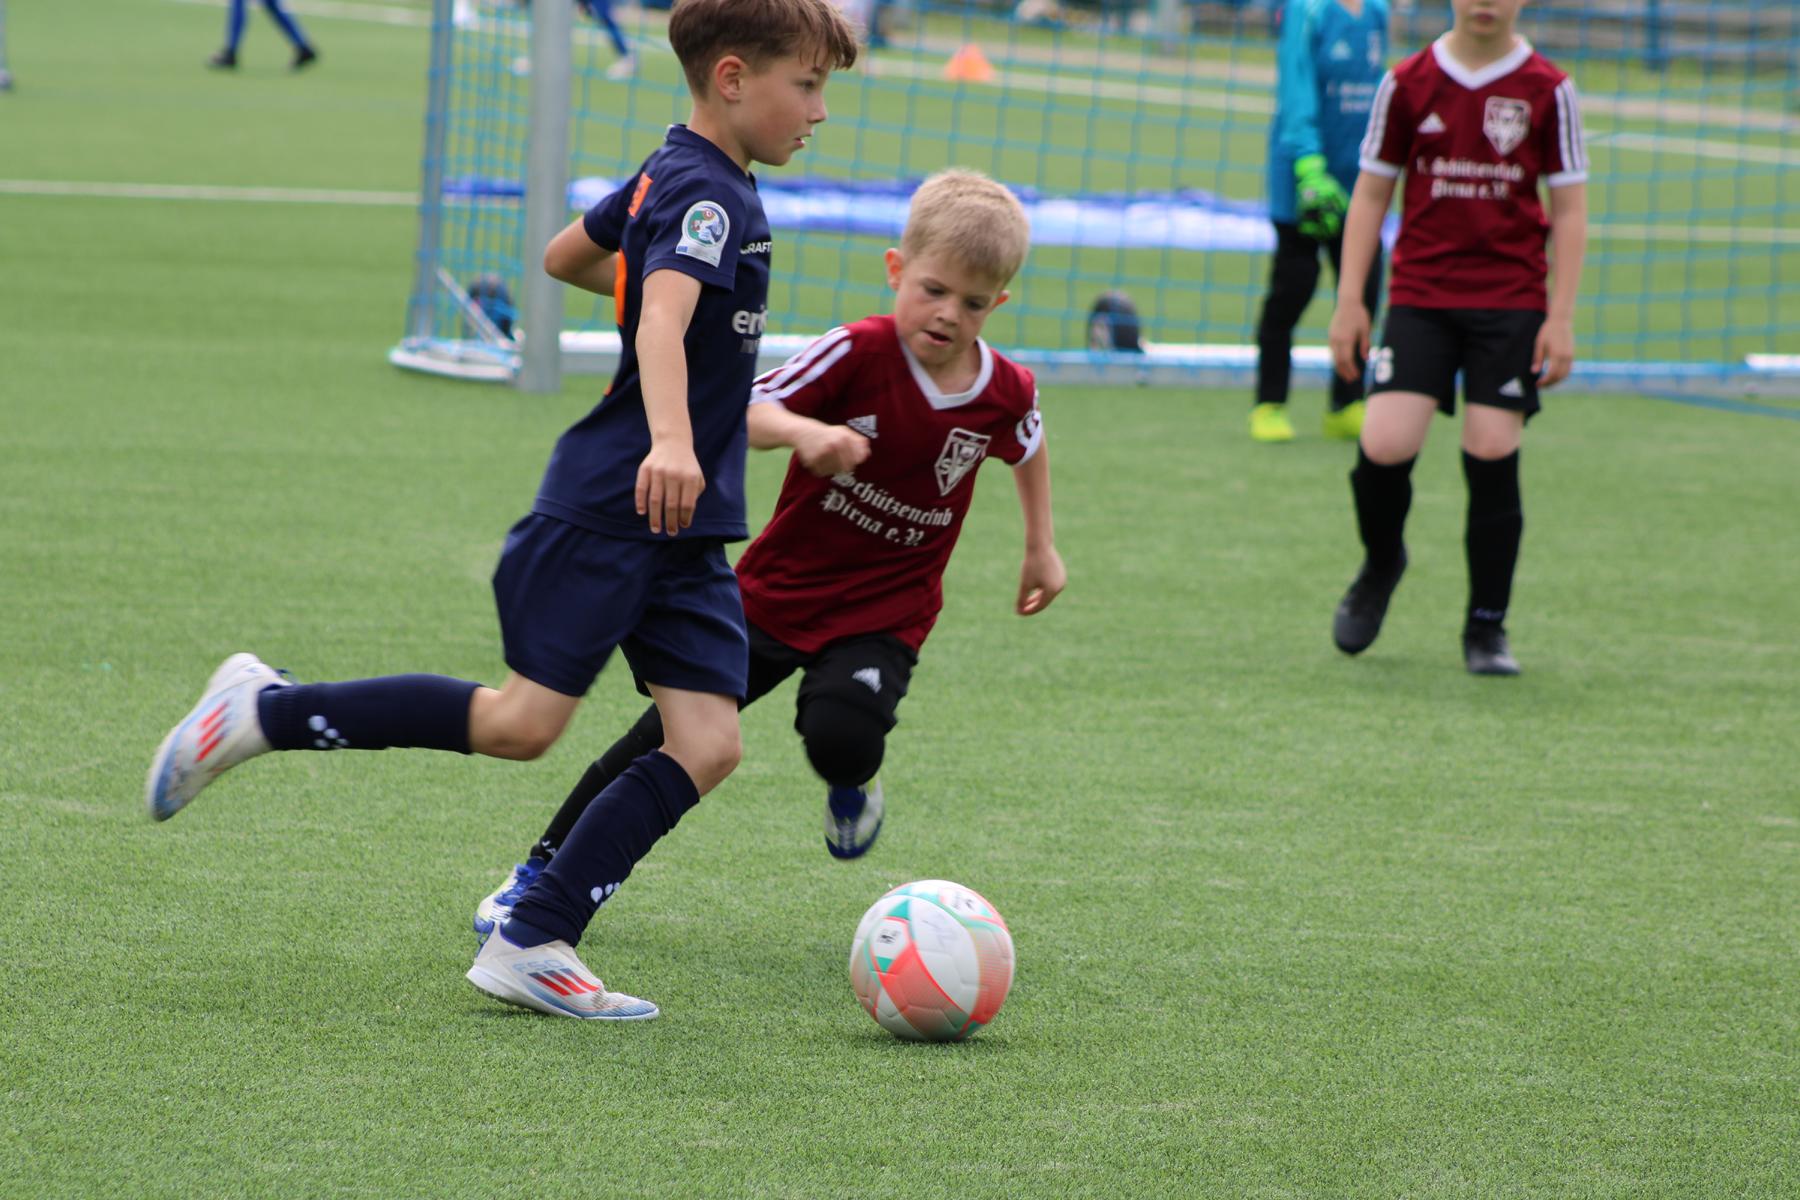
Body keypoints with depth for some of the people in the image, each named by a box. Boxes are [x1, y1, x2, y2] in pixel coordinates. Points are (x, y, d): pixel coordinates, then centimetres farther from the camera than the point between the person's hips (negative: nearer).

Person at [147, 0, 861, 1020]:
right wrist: (669, 442, -49)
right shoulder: (704, 194, -15)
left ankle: (535, 947, -4)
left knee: (709, 744, -4)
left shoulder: (670, 176, 15)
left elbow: (565, 257, 30)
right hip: (607, 509, -9)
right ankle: (262, 713, 7)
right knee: (523, 723, -8)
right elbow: (662, 321, -33)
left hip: (685, 537, 9)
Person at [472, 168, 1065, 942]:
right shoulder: (858, 353, -20)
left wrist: (1041, 548, 21)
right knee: (670, 733, 0)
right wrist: (802, 430, -48)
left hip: (883, 615, 1)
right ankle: (545, 871, 17)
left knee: (840, 736, -28)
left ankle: (851, 788, 11)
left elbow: (1028, 446, 15)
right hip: (778, 589, 0)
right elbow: (744, 411, -29)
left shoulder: (1004, 394, -9)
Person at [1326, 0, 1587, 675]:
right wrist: (1349, 301, 5)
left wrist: (1561, 318, -2)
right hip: (1420, 297, 1)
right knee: (1384, 447, -12)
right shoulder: (1408, 84, 4)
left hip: (1512, 304, -1)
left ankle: (1486, 630, 9)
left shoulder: (1548, 92, 1)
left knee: (1493, 455, -5)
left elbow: (1569, 208, 4)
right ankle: (1381, 565, 20)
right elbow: (1371, 192, 10)